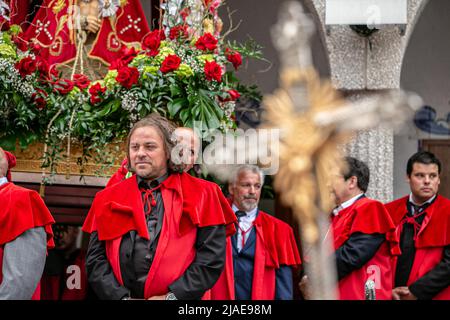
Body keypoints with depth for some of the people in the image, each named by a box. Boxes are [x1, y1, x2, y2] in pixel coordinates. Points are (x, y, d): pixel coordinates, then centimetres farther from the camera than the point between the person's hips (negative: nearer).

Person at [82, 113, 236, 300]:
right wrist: (121, 297, -12)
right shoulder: (109, 199, 9)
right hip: (120, 295, 2)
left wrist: (173, 296, -16)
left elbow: (212, 257, -7)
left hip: (181, 297, -2)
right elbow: (95, 259, 3)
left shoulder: (201, 196, 1)